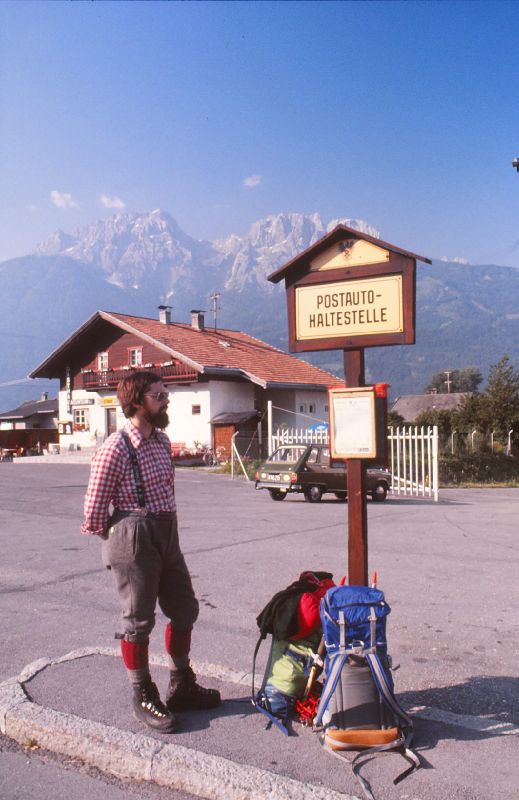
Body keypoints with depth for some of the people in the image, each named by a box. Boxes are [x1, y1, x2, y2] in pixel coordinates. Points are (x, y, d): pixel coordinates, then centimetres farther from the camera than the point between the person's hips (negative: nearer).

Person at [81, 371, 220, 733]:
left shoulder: (162, 440, 9)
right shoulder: (116, 448, -16)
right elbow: (94, 507, -12)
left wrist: (166, 524, 11)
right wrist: (116, 537, 1)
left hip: (167, 535, 8)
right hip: (134, 539, -8)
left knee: (184, 609, 16)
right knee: (138, 620, 6)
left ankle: (182, 688, 34)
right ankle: (143, 698, 24)